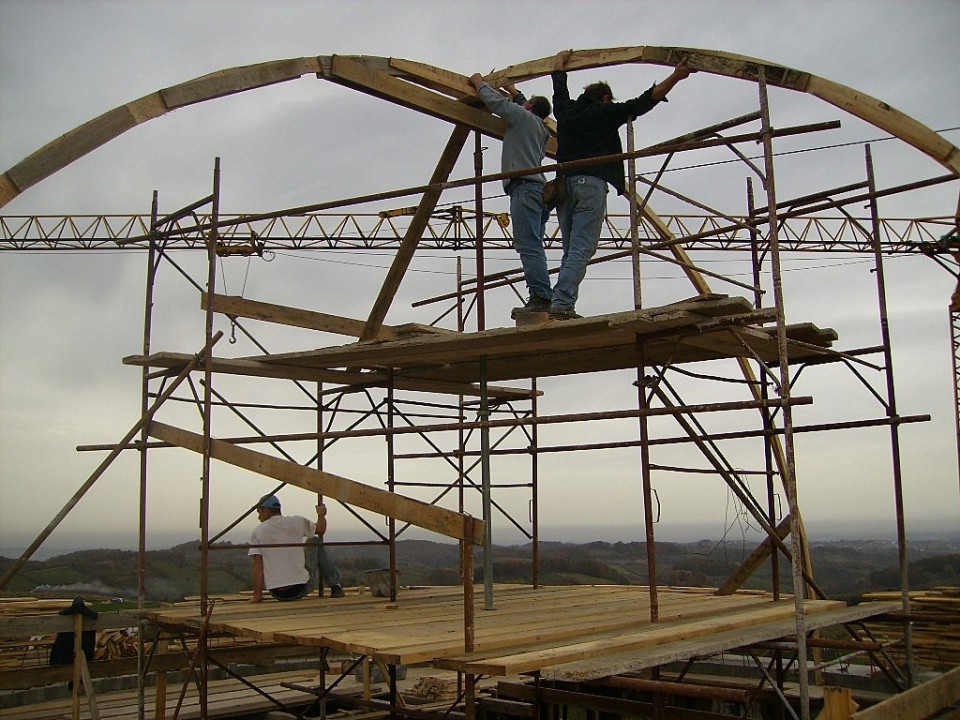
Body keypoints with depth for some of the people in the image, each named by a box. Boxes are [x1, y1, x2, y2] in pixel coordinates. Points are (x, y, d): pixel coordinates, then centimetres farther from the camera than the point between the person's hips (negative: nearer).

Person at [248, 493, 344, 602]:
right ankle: (335, 586, 26)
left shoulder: (258, 532, -3)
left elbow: (258, 566, -6)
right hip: (302, 588, -1)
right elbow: (321, 529, 14)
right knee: (315, 542, 22)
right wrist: (321, 515, 34)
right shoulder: (296, 522, -2)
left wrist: (257, 595, 0)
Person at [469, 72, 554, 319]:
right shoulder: (542, 129, 29)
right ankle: (541, 299, 0)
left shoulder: (523, 116, 6)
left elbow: (495, 102, 7)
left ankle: (540, 297, -27)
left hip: (524, 186, -9)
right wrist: (514, 92, 59)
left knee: (528, 245, -18)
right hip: (538, 186, 9)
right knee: (532, 247, 5)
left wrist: (480, 83, 25)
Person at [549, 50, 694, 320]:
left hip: (563, 185, 6)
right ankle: (561, 305, -27)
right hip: (590, 185, -6)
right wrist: (675, 76, 4)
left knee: (570, 251, 8)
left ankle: (562, 306, -2)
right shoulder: (606, 112, 8)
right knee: (581, 250, -13)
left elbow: (559, 85, 41)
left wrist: (561, 59, 59)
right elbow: (643, 102, 2)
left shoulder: (566, 110, 22)